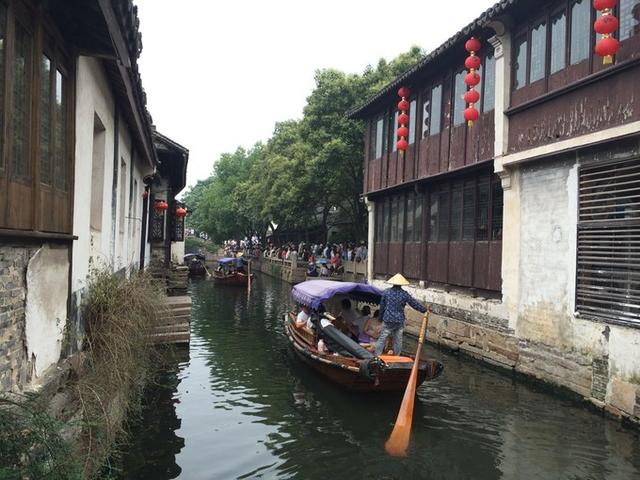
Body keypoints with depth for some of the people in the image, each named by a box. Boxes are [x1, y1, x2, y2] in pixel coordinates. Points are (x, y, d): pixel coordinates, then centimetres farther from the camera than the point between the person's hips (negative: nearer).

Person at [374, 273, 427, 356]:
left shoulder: (386, 292, -2)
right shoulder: (405, 294, -2)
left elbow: (382, 306, 5)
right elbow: (415, 304, 5)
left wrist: (381, 317, 19)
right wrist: (425, 309, 20)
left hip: (388, 320, -1)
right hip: (400, 321, 1)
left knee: (382, 339, 4)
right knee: (398, 341, 11)